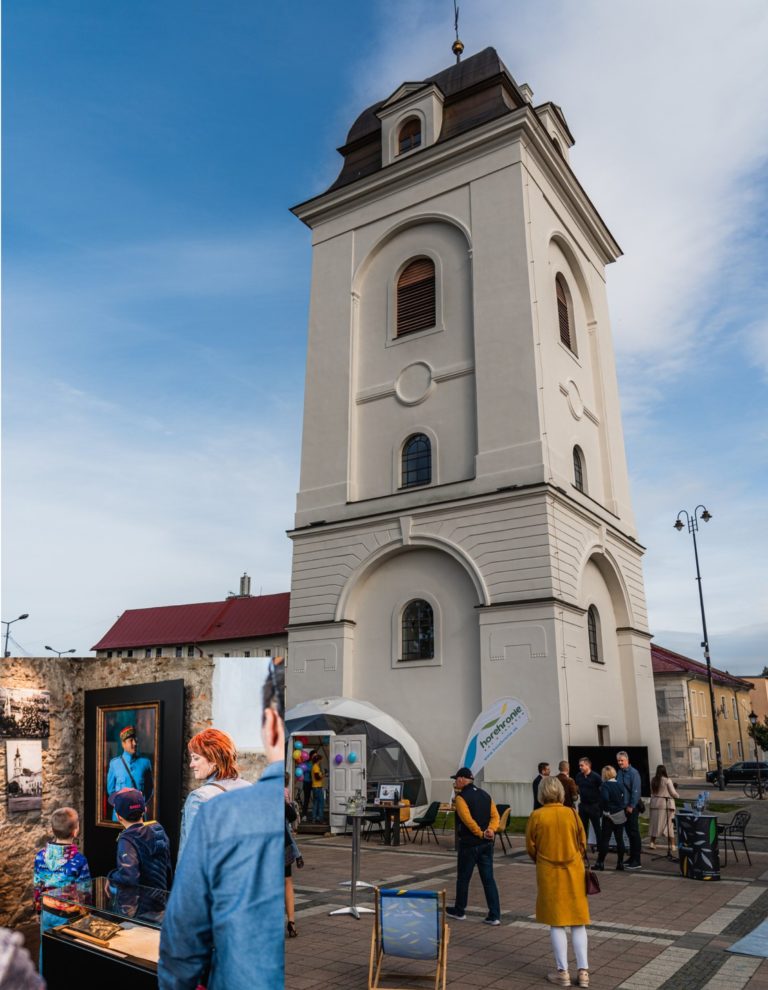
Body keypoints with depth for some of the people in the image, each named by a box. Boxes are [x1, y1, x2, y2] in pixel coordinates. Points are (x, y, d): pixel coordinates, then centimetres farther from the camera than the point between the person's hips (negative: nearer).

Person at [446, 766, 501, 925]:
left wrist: (481, 833, -14)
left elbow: (468, 820, -23)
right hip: (487, 844, 6)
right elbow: (495, 816, 3)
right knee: (488, 879, 8)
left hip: (469, 844, -6)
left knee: (463, 878, 11)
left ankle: (459, 911, 25)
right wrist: (490, 830, -11)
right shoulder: (485, 795, 9)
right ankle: (494, 915, 5)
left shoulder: (461, 797, -12)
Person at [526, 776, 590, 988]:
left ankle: (563, 972, 11)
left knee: (556, 923, 8)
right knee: (578, 922, 12)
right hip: (573, 871, 2)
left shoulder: (536, 816, -10)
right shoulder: (572, 813, -6)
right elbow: (583, 844, 4)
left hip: (549, 874, -1)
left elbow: (530, 848, -1)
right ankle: (583, 970, 13)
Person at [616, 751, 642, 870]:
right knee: (629, 832, 15)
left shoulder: (633, 773, -13)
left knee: (634, 833, -2)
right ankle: (632, 858, 25)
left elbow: (636, 791, -16)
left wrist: (631, 806, -16)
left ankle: (636, 861, 3)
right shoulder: (619, 773, 8)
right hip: (623, 807, 7)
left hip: (632, 807, -7)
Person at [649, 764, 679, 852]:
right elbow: (673, 793, -5)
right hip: (666, 804, -4)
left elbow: (652, 792, 8)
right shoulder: (667, 780, -10)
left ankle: (652, 843, 12)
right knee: (669, 824, 5)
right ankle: (671, 845, 7)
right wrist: (677, 795, 14)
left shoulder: (653, 781, 4)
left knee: (655, 823, 12)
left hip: (655, 803, 4)